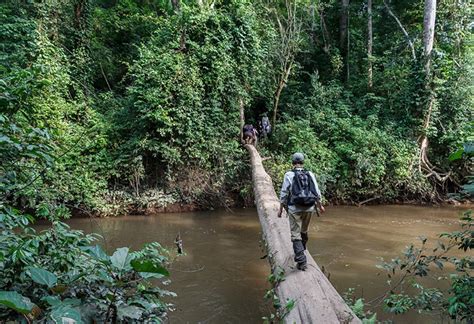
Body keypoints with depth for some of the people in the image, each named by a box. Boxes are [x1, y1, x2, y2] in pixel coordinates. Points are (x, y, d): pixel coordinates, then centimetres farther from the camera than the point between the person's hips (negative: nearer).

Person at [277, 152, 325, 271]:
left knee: (296, 235, 1)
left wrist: (280, 209, 4)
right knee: (304, 231, 24)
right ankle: (301, 251, 45)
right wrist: (320, 205, 21)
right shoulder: (310, 174, 2)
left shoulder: (289, 175, -7)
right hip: (309, 208, 4)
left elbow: (284, 194, -6)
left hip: (295, 209, -4)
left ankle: (301, 261, -6)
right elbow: (317, 192, 6)